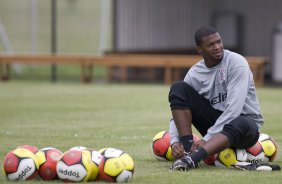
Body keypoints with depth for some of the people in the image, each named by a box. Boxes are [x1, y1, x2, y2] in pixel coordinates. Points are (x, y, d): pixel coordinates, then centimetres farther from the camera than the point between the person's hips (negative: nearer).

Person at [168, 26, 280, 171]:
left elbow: (233, 109, -24)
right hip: (214, 120, 5)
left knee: (243, 124, -43)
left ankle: (192, 158, -60)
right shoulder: (194, 73, 0)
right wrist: (174, 141, -22)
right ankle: (188, 150, -27)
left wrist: (206, 139, -27)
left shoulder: (236, 63, -16)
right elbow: (178, 111, -2)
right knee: (178, 89, -13)